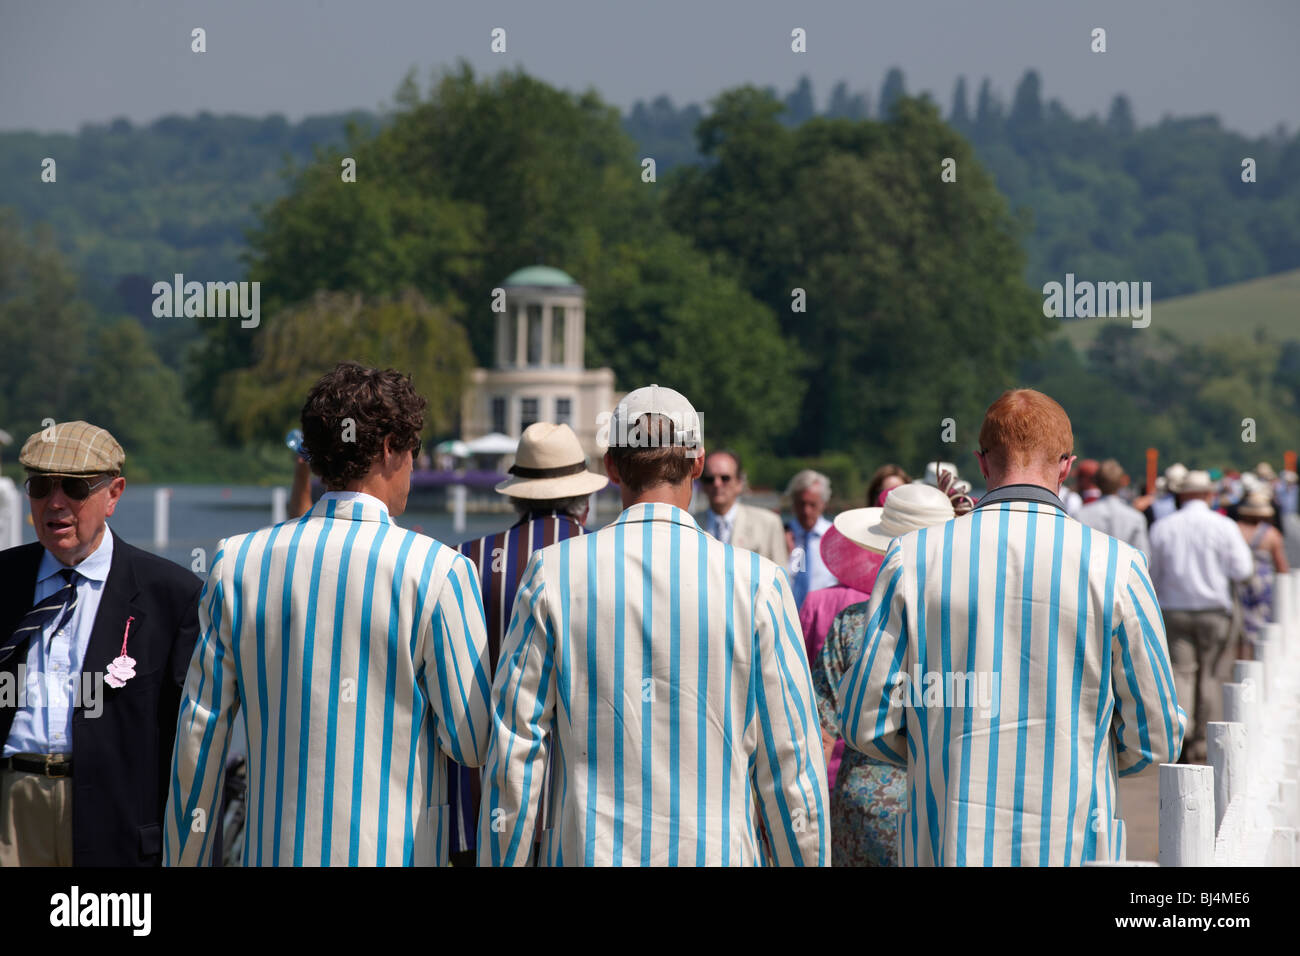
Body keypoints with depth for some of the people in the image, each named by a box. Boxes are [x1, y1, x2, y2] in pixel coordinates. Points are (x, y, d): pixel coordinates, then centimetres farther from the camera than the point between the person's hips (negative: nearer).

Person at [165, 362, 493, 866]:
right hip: (397, 849, -4)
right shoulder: (437, 570, -9)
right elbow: (474, 742, -6)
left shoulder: (237, 563, 2)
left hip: (275, 849, 4)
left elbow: (200, 732, 5)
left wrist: (184, 859, 15)